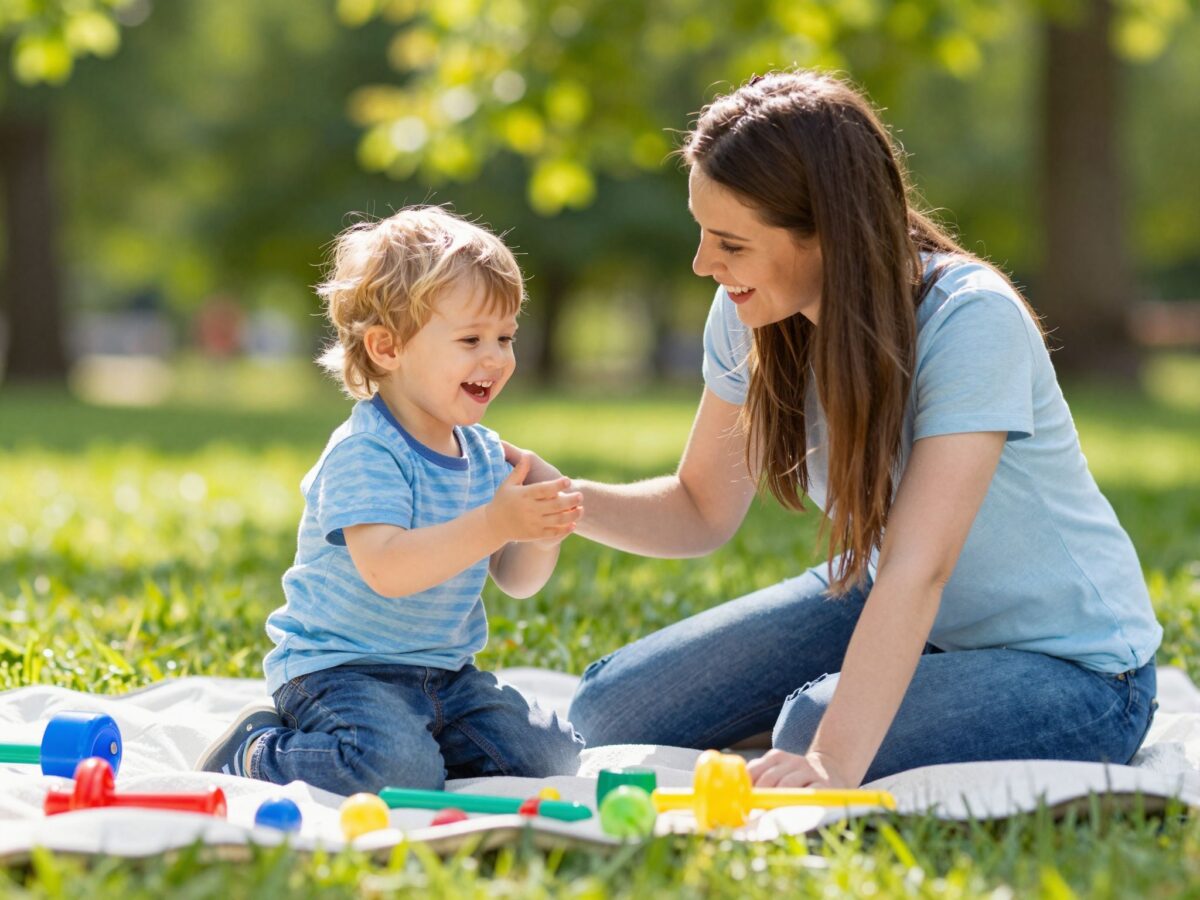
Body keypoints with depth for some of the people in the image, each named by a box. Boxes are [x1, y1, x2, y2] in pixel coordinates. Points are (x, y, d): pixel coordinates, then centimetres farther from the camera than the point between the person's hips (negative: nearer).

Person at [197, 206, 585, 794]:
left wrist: (540, 539, -12)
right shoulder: (365, 453, -18)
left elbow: (514, 580, 12)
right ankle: (257, 752, -5)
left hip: (443, 673, 8)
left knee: (552, 757, -4)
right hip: (340, 669, -8)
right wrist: (494, 525, -37)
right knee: (399, 772, -32)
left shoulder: (485, 454, 8)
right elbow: (386, 569, -32)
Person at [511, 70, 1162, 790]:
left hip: (1069, 662, -7)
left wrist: (834, 763, -49)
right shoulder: (751, 316, -10)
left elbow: (918, 569, -38)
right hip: (880, 606, 7)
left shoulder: (971, 321, -30)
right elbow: (704, 512, 1)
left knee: (813, 731, -34)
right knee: (612, 712, -2)